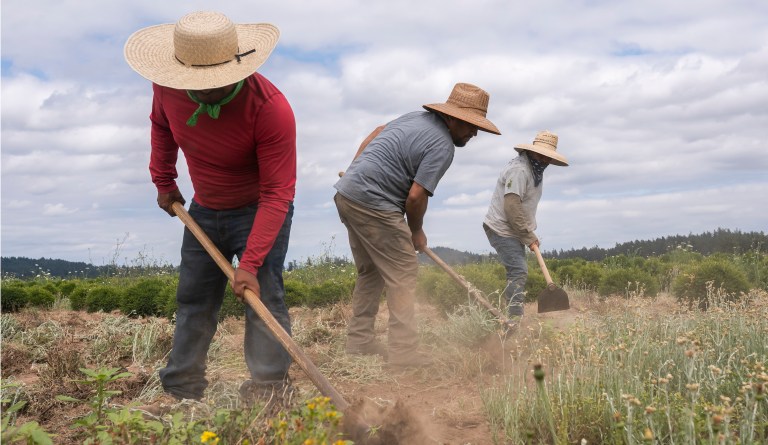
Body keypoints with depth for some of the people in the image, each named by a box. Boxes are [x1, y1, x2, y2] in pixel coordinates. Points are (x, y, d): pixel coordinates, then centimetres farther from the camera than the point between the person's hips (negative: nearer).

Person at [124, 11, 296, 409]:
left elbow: (277, 194, -32)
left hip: (260, 211, -5)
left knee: (263, 295, -14)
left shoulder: (270, 107, -33)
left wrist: (249, 263, -36)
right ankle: (180, 392, 23)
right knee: (193, 300, 11)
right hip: (204, 211, 5)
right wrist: (163, 180, 7)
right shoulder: (167, 86, -18)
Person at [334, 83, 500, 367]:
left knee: (370, 272, 17)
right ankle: (404, 352, -7)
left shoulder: (418, 117, 14)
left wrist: (354, 171, 28)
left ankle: (360, 341, 20)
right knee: (402, 274, -5)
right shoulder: (443, 146, -13)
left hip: (346, 193, 10)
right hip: (373, 204, -10)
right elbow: (416, 197, -16)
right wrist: (416, 232, 2)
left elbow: (374, 135, 23)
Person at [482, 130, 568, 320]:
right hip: (502, 229, -10)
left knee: (517, 272, 13)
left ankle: (514, 318, 20)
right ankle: (515, 316, -20)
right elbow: (512, 207, -27)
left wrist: (530, 234, 5)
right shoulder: (519, 170, -21)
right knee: (519, 272, -18)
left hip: (514, 231, 10)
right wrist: (529, 237, -20)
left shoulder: (536, 170, 12)